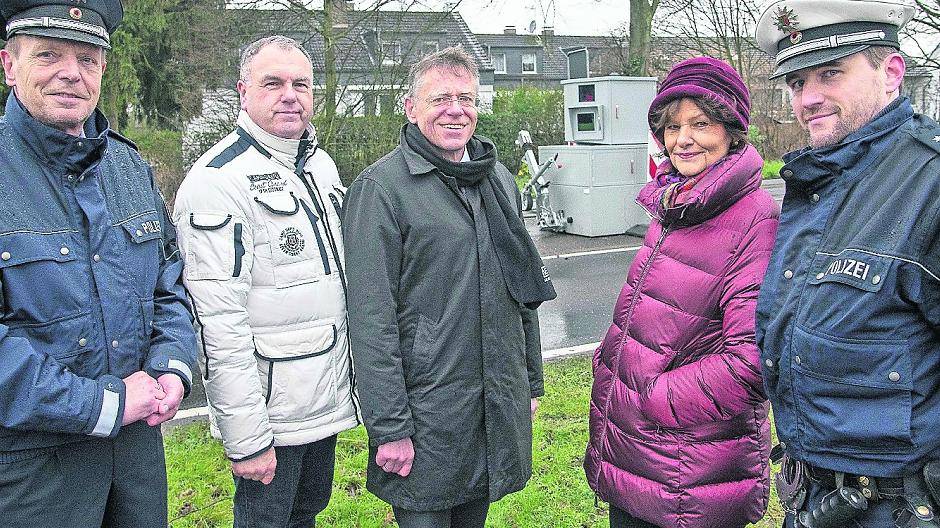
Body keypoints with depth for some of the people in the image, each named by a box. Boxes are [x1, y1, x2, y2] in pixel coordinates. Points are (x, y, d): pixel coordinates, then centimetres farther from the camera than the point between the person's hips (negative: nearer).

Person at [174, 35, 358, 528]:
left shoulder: (321, 164, 9)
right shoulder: (218, 179, -18)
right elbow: (218, 322, -22)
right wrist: (246, 439, -22)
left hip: (328, 395, 8)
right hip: (269, 411, -7)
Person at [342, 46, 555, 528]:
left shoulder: (500, 180, 10)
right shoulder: (380, 187, -11)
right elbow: (371, 319, -15)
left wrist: (532, 382, 16)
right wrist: (389, 428, -17)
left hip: (502, 407, 6)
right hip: (427, 412, -6)